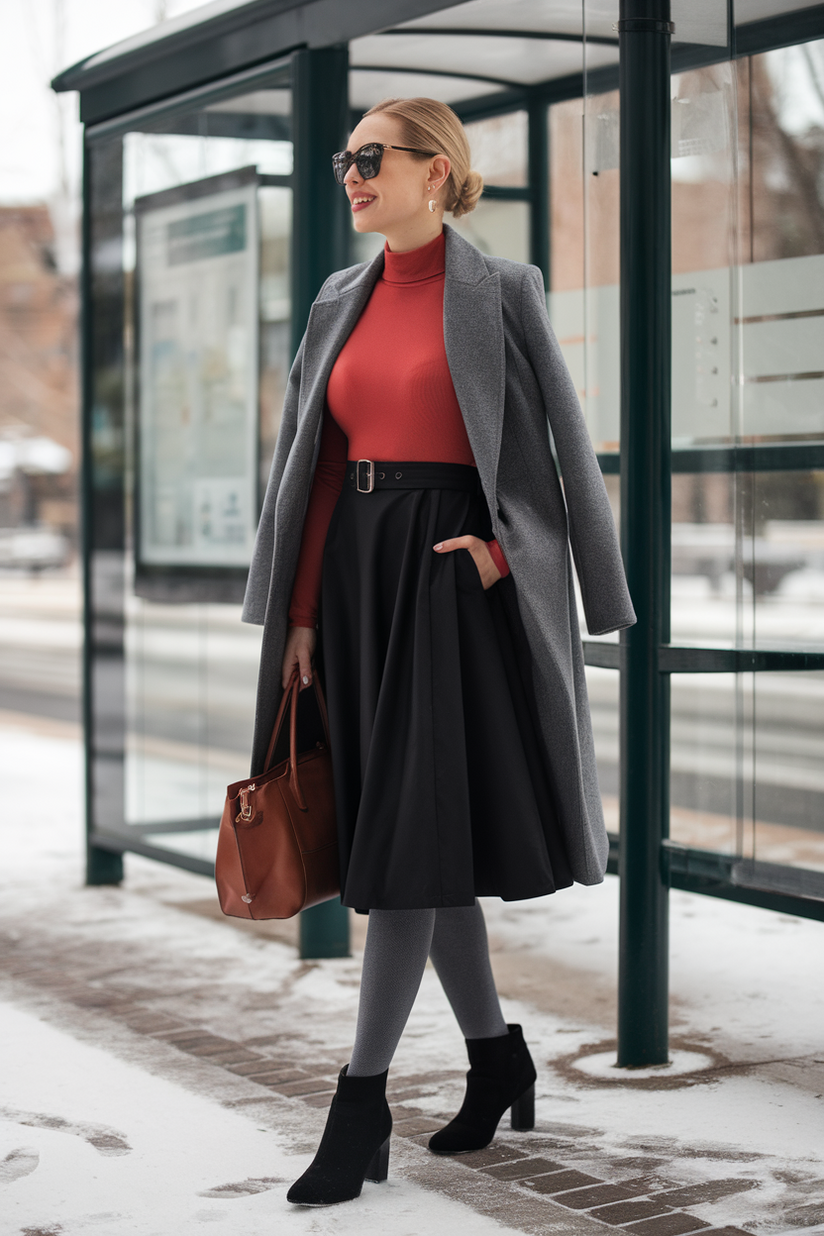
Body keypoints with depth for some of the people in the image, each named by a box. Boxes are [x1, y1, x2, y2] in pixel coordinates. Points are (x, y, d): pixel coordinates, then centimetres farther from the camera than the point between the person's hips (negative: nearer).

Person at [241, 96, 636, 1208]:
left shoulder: (500, 292, -3)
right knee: (416, 831, 10)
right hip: (356, 572, 6)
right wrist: (299, 612, 6)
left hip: (451, 574, -6)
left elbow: (558, 445, -2)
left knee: (410, 829, -9)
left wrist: (502, 549, -15)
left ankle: (361, 1104, -5)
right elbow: (317, 464, 12)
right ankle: (498, 1058, 25)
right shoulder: (341, 303, 13)